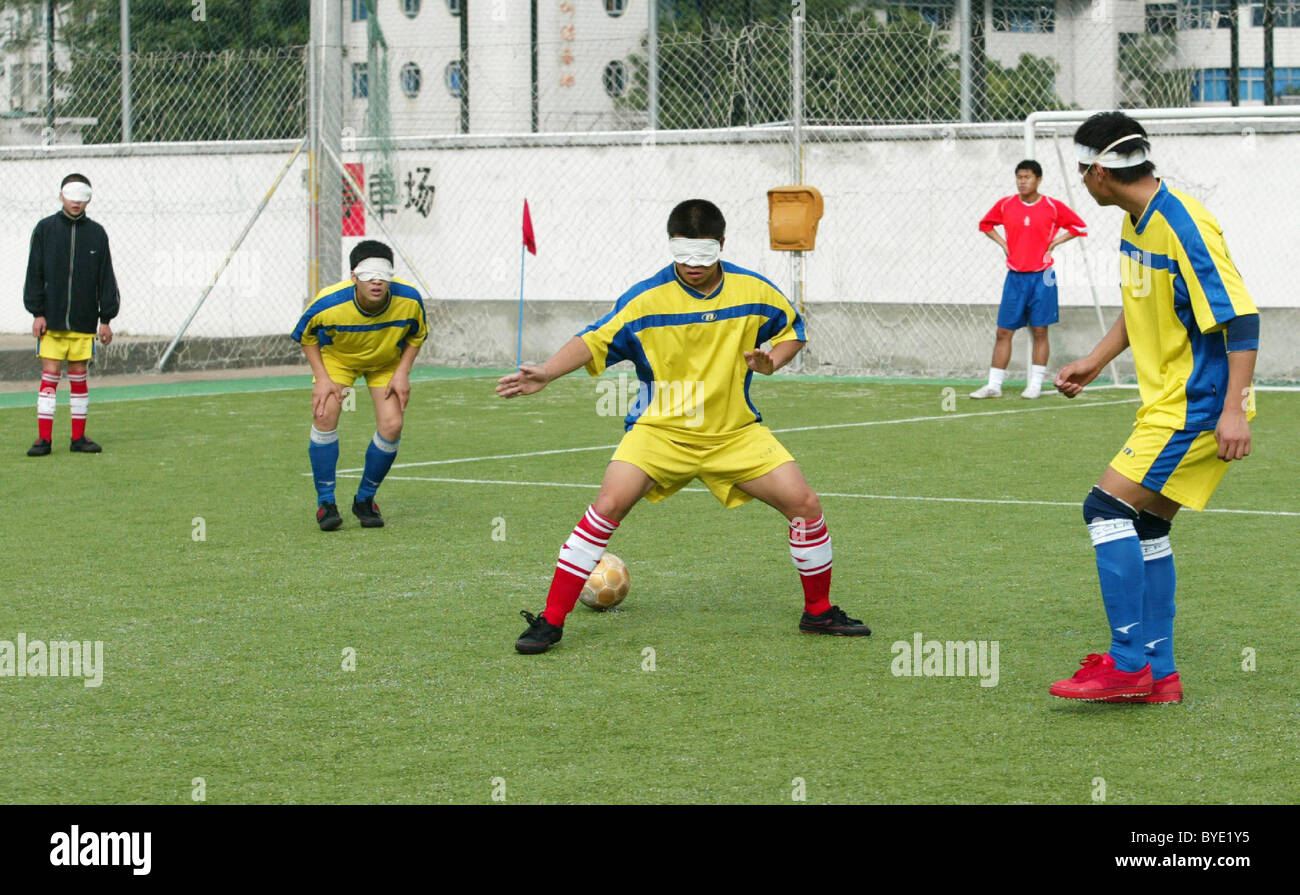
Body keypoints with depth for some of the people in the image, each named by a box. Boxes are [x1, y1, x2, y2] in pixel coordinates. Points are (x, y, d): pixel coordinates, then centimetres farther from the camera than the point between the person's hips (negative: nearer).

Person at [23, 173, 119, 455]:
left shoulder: (96, 233, 6)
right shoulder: (45, 229, 2)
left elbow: (106, 278, 9)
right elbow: (35, 274, 2)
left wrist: (106, 318, 5)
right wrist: (37, 313, -5)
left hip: (83, 322, 2)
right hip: (51, 321, -2)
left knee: (79, 377, 6)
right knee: (49, 377, -3)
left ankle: (79, 437, 13)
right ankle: (44, 438, -2)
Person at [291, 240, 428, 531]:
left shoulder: (409, 300, -31)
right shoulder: (329, 303, -34)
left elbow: (417, 336, -7)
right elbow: (305, 335, -11)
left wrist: (402, 373, -16)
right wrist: (321, 377, -18)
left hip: (387, 362, 1)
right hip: (337, 357, -1)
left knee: (392, 426, -13)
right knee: (325, 416, -20)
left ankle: (365, 499, 10)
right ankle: (325, 501, -5)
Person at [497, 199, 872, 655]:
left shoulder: (754, 291, -4)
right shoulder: (646, 299, -12)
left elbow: (792, 330, 13)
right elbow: (593, 341, -14)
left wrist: (771, 360, -9)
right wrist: (545, 373, -31)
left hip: (735, 430, 3)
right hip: (660, 428, -2)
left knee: (804, 504, -7)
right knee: (609, 505, -22)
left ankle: (819, 612, 16)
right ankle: (550, 621, -13)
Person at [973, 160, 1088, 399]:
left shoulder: (1053, 206, -2)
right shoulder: (1005, 205, 4)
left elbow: (1079, 226, 6)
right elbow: (985, 224, 21)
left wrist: (1055, 242, -3)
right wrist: (1002, 243, 7)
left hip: (1041, 276, -2)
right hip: (1015, 276, 2)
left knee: (1040, 331, 1)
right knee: (1004, 331, 1)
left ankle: (1036, 384, 8)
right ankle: (993, 385, 5)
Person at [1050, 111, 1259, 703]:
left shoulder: (1183, 225, -21)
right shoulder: (1136, 221, 9)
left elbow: (1241, 317, -23)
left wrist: (1233, 409, -27)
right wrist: (1094, 363, 18)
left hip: (1197, 407, -10)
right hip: (1168, 403, 10)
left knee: (1108, 507, -14)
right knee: (1145, 526, 11)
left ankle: (1128, 664, -11)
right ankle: (1158, 676, 17)